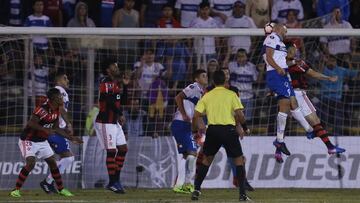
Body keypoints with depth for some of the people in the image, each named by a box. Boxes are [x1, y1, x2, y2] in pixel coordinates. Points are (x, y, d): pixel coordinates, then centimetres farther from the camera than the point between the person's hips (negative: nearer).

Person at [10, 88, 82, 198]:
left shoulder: (56, 111, 3)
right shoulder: (43, 109, -25)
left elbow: (56, 129, 13)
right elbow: (30, 123, -34)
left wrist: (71, 138, 12)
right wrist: (45, 129, -45)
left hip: (42, 141, 8)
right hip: (29, 140, -8)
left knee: (52, 162, 7)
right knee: (30, 163, -23)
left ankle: (61, 189, 20)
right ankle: (16, 190, -16)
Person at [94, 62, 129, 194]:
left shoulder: (116, 83, 16)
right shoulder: (106, 83, -14)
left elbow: (123, 101, 18)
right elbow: (110, 101, -23)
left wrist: (125, 86, 10)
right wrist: (120, 114, -18)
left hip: (114, 122, 10)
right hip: (105, 122, -10)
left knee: (123, 149, 10)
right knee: (111, 152, -8)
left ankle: (116, 180, 15)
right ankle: (112, 183, -2)